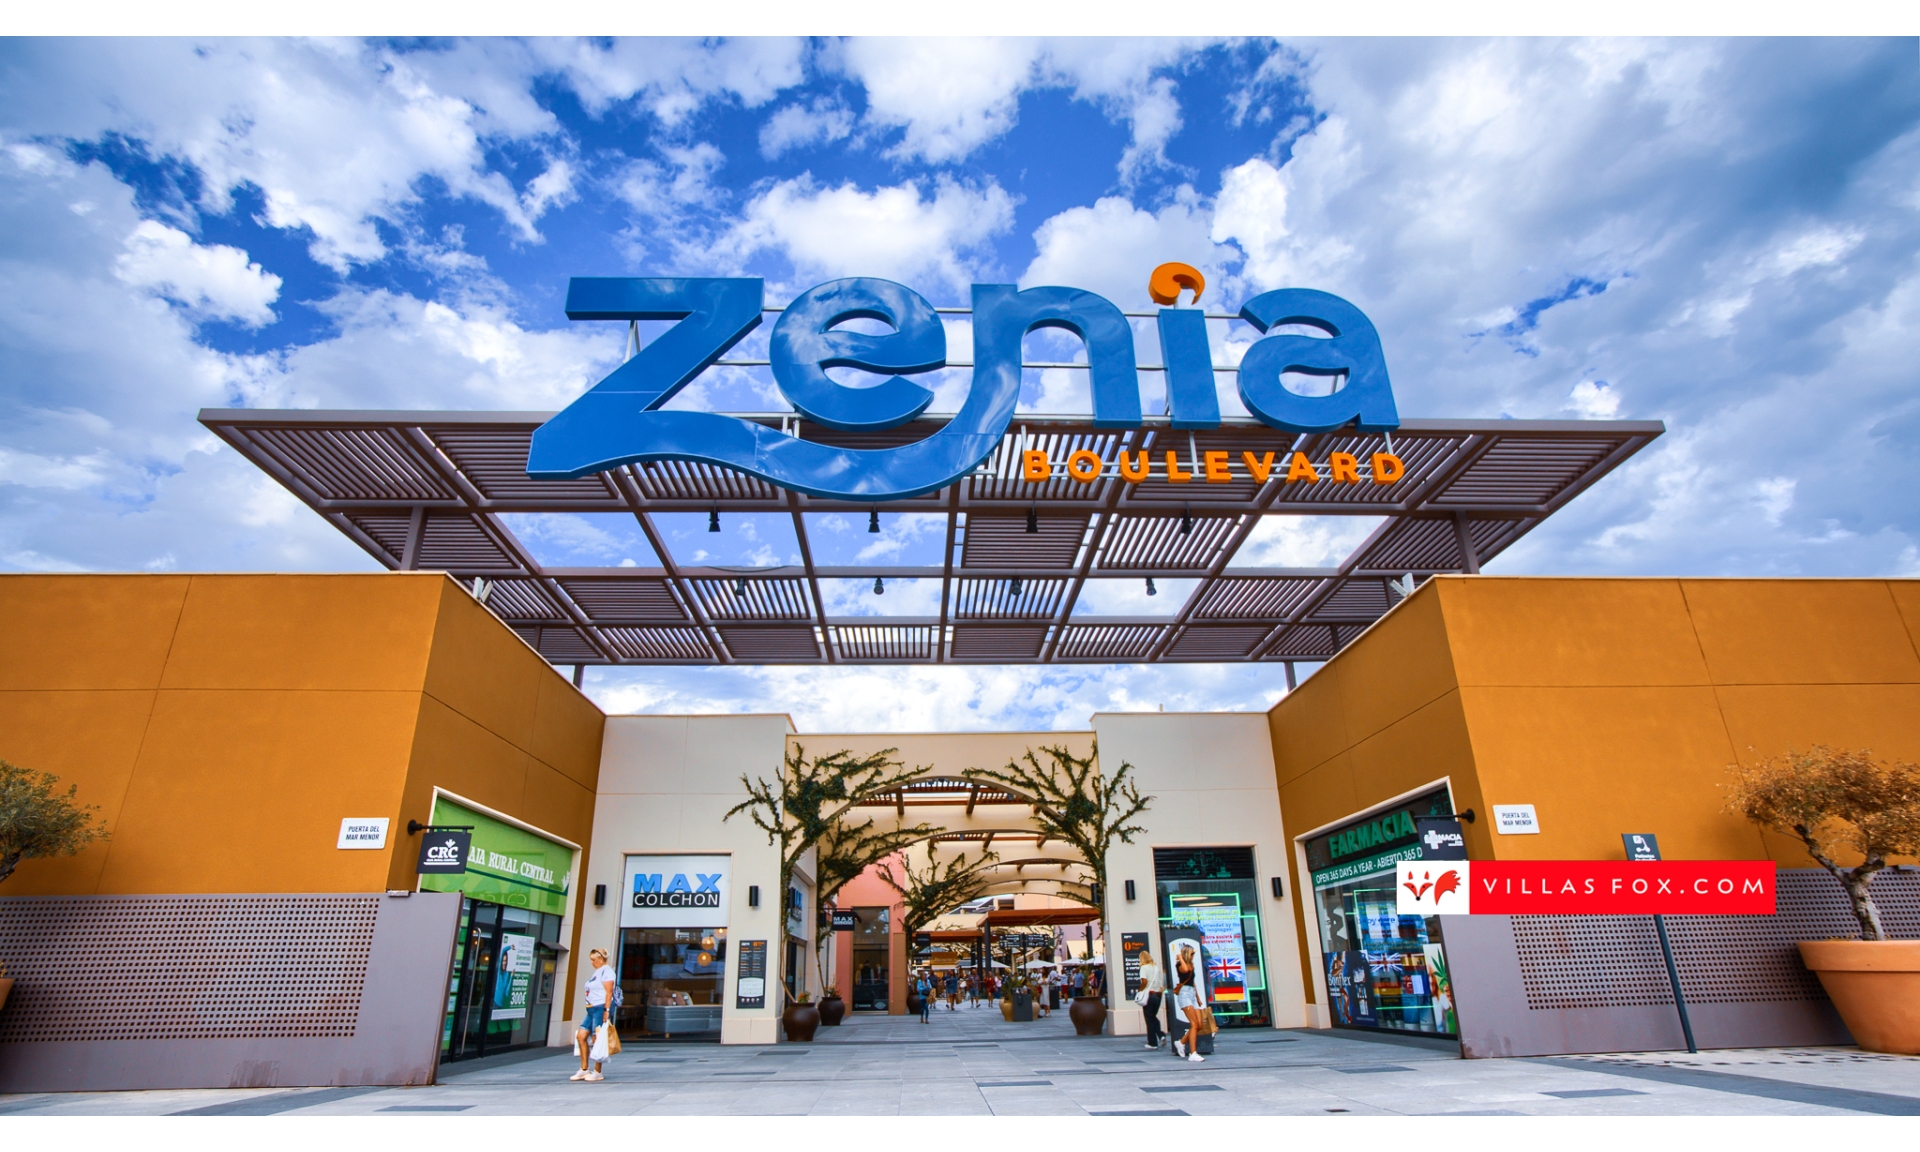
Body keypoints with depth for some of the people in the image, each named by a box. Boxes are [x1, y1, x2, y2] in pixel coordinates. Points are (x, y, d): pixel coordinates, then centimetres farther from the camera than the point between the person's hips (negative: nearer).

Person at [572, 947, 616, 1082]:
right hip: (591, 1009, 10)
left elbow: (609, 992, -16)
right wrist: (589, 1007, 18)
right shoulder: (596, 972, 20)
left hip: (600, 1009, -10)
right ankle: (584, 1070, 13)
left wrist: (606, 1010, -21)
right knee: (580, 1036, 6)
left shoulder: (606, 971, -9)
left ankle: (597, 1072, 3)